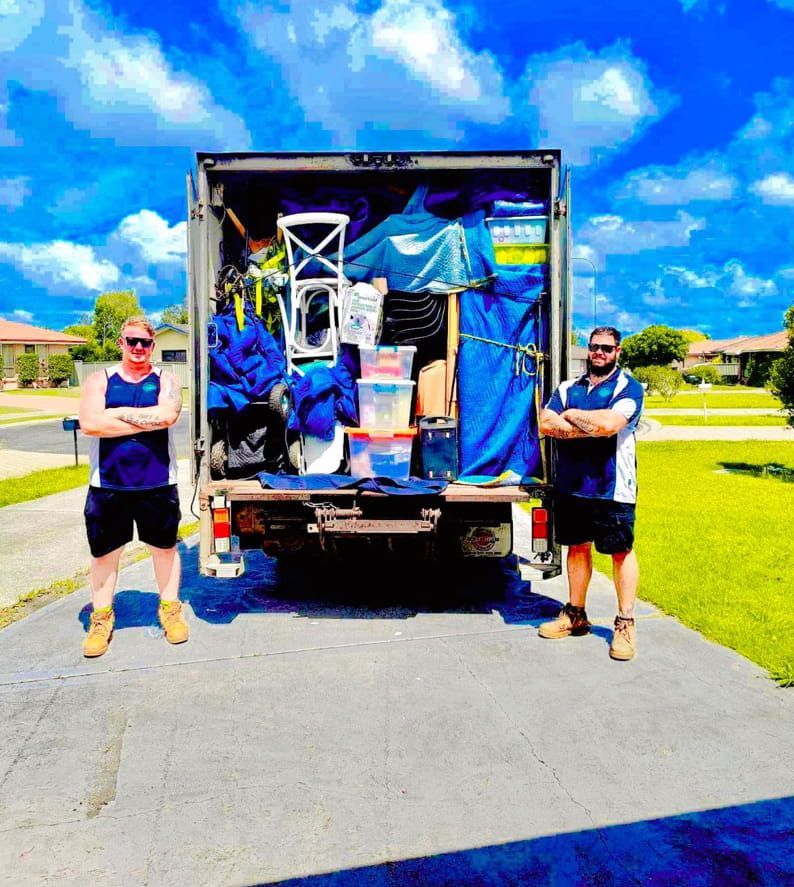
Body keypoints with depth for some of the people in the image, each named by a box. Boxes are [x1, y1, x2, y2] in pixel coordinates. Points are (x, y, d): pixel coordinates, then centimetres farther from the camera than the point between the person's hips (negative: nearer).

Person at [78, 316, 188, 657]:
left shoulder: (165, 380, 4)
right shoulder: (99, 380, 4)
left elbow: (168, 415, -18)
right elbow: (89, 423, -14)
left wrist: (119, 413, -12)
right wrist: (147, 421, -14)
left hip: (158, 484, 0)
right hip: (107, 485, 0)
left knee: (165, 546, 12)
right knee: (104, 552, 9)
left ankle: (170, 610, 29)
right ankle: (101, 618, 26)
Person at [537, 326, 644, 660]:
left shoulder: (628, 387, -2)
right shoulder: (568, 387, 12)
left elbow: (610, 423, -20)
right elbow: (546, 424, -3)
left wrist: (572, 415, -4)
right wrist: (591, 428, -13)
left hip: (612, 487, -5)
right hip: (571, 484, 5)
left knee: (621, 552, 1)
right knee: (577, 547, 14)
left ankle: (625, 624, 11)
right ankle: (575, 615, 26)